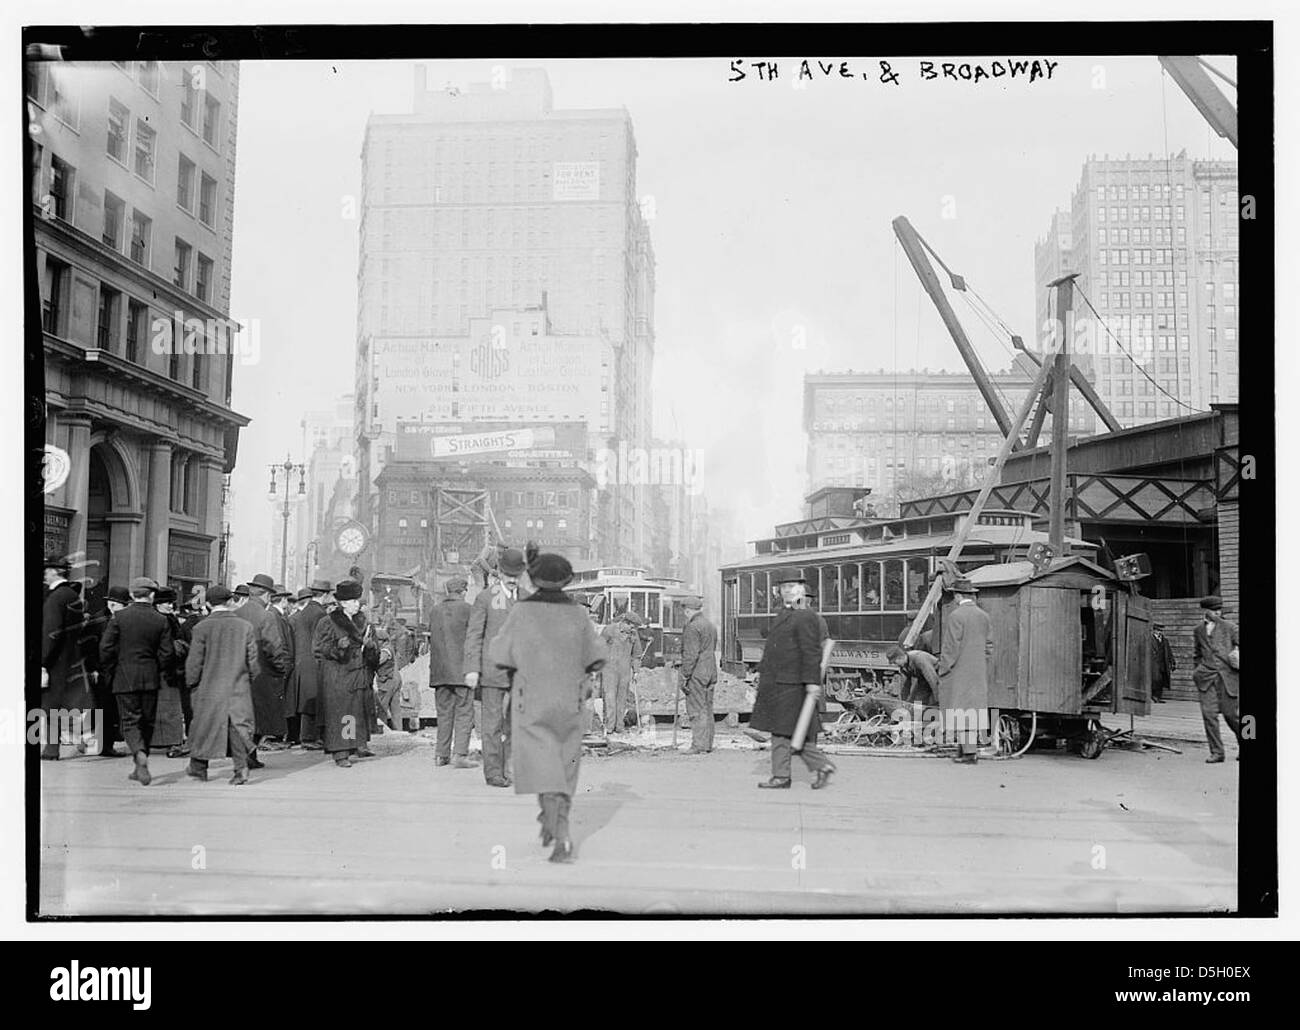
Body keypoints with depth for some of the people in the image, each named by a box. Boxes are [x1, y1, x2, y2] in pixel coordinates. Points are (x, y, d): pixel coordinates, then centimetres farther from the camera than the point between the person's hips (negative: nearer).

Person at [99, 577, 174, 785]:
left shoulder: (119, 617, -5)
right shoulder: (161, 620, -2)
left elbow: (106, 648, -6)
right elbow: (167, 652, -3)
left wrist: (110, 665, 12)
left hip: (124, 678, -2)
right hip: (150, 678, 2)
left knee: (129, 721, 2)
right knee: (147, 721, 12)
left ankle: (140, 754, -24)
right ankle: (140, 768, 19)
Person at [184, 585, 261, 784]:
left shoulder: (201, 628, -8)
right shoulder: (246, 626, -4)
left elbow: (194, 661, -5)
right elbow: (253, 661, 0)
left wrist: (192, 685, 8)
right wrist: (249, 680, 15)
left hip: (210, 688, 0)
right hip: (239, 689, 1)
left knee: (204, 727, 13)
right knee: (239, 725, 4)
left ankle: (198, 767, 26)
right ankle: (241, 768, -7)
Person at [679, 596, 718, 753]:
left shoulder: (692, 627, -13)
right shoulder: (711, 626, 16)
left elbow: (690, 655, -18)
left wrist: (685, 676, -16)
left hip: (696, 674, -9)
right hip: (711, 672, 9)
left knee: (696, 710, -6)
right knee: (707, 709, 12)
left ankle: (699, 745, -7)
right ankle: (708, 744, 16)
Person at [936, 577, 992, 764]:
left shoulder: (956, 615, -13)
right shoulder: (983, 616, 9)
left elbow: (951, 647, -15)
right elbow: (988, 644, 13)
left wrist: (942, 671, -9)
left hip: (960, 670, -7)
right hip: (979, 672, 7)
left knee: (961, 710, -4)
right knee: (974, 707, 13)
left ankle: (969, 752, -6)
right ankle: (968, 748, 17)